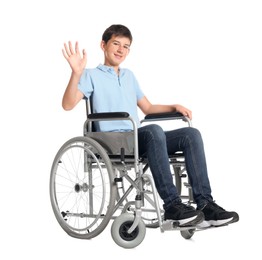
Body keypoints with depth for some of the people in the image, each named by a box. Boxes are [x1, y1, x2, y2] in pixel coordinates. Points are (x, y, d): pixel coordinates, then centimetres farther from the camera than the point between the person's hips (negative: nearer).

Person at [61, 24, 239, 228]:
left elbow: (148, 108, 32)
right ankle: (172, 205, -37)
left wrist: (175, 107, 15)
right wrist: (76, 73, -22)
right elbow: (68, 105, -7)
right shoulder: (92, 75, 8)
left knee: (191, 134, -16)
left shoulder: (129, 76, 28)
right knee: (154, 131, -37)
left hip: (138, 139, 7)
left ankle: (204, 204, -24)